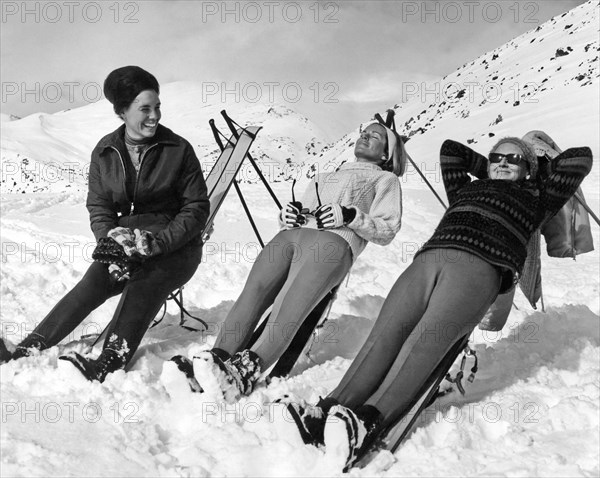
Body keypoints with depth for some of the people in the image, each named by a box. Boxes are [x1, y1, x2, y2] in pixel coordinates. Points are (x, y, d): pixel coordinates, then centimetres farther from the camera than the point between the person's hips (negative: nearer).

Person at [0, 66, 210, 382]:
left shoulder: (178, 149, -7)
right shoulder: (105, 153, 3)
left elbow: (197, 208, -7)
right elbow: (98, 207, 5)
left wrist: (158, 242, -19)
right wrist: (112, 243, -15)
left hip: (176, 246, -3)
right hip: (126, 239, 3)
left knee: (142, 286, -32)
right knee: (91, 286, -23)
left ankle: (106, 367, -45)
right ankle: (25, 351, -25)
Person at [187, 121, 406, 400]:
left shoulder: (385, 179, 27)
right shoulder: (327, 175, 42)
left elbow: (387, 230, 12)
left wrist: (350, 215, -6)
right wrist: (288, 213, 10)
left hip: (333, 241, -5)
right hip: (291, 234, 5)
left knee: (288, 310, -29)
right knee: (254, 290, -24)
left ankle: (245, 372, -47)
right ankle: (218, 359, -39)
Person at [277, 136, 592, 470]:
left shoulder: (535, 198, 31)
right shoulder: (467, 189, 40)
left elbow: (581, 157, 34)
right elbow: (450, 149, 52)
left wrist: (542, 165, 46)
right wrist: (485, 169, 53)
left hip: (479, 266, -4)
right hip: (429, 257, 4)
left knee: (428, 338, -31)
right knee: (387, 330, -23)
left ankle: (369, 422, -52)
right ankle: (332, 410, -42)